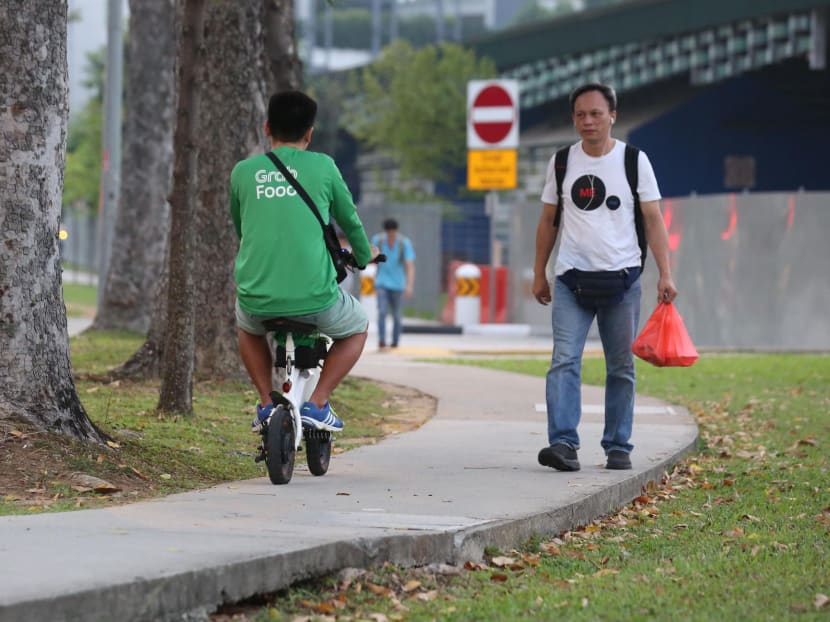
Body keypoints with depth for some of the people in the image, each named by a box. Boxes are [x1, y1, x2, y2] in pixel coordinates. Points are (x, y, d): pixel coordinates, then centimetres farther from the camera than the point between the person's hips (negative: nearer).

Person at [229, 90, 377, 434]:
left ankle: (266, 403, 19)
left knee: (247, 328, 37)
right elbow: (349, 219, 18)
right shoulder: (322, 167, 4)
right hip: (314, 296, -2)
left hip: (258, 298, 2)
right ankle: (317, 404, 11)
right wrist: (364, 256, 39)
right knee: (357, 328, 28)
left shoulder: (243, 171, 8)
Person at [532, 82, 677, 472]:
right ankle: (563, 443, -21)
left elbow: (653, 220, 2)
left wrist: (665, 274, -5)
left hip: (621, 279, -1)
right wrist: (539, 273, 13)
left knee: (621, 367, 5)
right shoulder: (562, 162, 9)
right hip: (571, 279, 1)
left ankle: (618, 447, 12)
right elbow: (548, 221, 16)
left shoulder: (634, 160, 3)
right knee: (564, 360, -14)